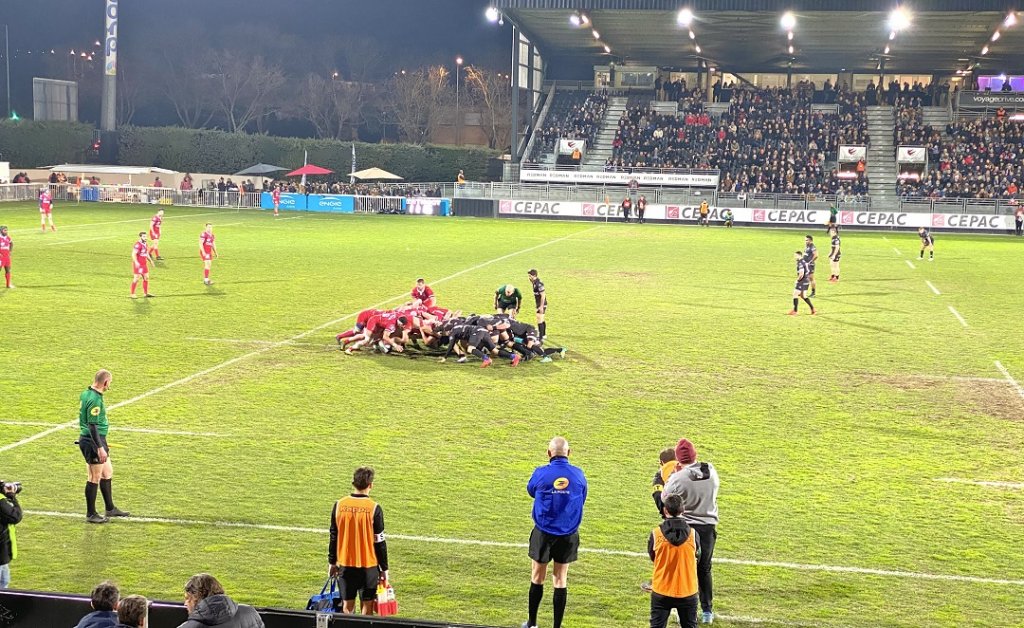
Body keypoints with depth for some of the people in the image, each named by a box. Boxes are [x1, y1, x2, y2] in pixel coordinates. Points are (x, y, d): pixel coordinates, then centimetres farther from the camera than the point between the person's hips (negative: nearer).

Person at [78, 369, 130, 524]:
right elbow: (92, 426, -25)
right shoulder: (95, 400, -23)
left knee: (108, 473, 19)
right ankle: (91, 514, 11)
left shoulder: (85, 394, 8)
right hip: (93, 442, -10)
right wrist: (100, 448, -24)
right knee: (95, 478, 1)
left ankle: (110, 508, 29)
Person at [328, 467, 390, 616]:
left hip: (345, 564, 3)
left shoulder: (339, 505, -3)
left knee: (347, 606, 10)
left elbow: (333, 537, 5)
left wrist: (332, 562, 15)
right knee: (367, 607, 4)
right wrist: (384, 568, 1)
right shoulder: (374, 509, -13)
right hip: (368, 565, -3)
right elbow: (380, 541, -8)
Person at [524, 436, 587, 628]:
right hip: (569, 535, 1)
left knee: (538, 577, 13)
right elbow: (581, 501, 7)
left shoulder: (541, 473, -11)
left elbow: (531, 490, 9)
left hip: (543, 533, -1)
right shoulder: (578, 475, -5)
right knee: (560, 580, 8)